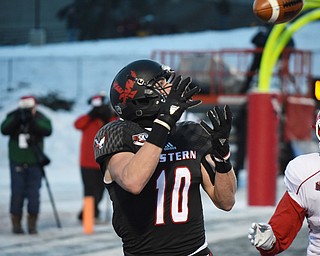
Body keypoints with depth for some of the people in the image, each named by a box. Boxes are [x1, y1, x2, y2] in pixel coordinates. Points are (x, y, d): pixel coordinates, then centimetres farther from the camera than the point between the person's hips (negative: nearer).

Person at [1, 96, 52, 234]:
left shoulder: (40, 118, -4)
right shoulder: (13, 116, -3)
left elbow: (48, 130, -23)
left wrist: (32, 120, -33)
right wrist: (16, 119, -31)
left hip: (34, 162, 0)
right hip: (17, 162, 0)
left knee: (34, 194, -1)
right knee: (17, 193, -1)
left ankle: (32, 223, 10)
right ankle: (16, 224, 9)